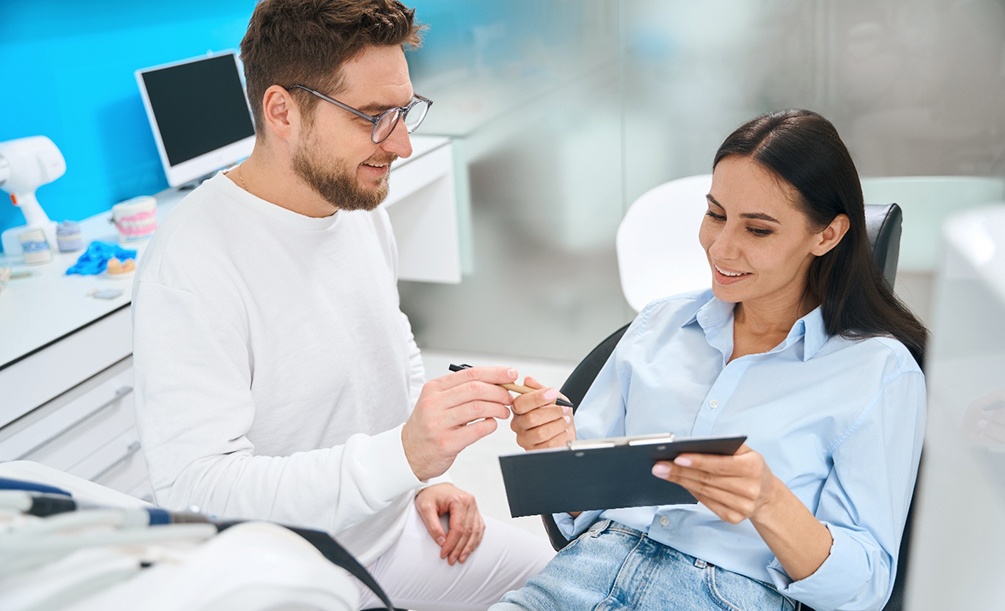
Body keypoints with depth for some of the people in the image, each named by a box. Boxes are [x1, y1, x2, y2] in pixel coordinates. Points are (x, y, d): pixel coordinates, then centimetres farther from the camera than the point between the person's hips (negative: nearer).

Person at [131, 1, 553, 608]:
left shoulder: (361, 204, 0)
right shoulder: (191, 266, -27)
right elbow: (194, 490, -32)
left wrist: (425, 477, 6)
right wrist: (402, 455, -41)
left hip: (397, 533, 7)